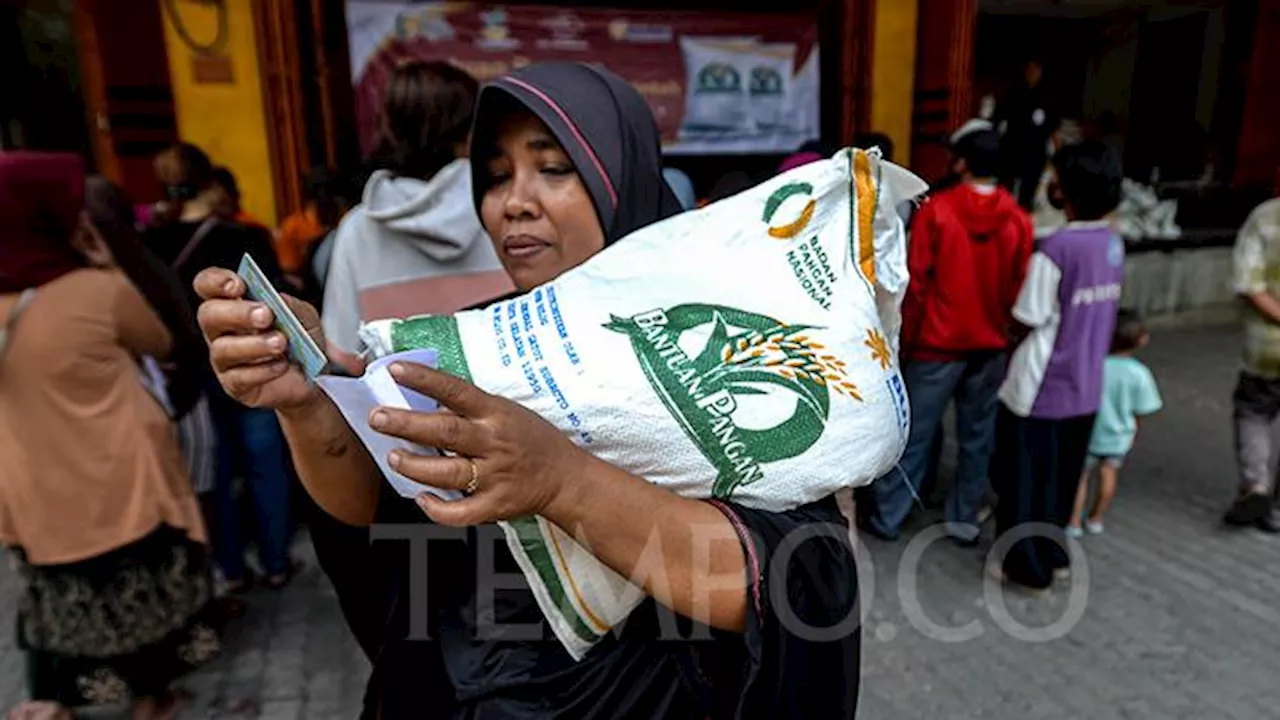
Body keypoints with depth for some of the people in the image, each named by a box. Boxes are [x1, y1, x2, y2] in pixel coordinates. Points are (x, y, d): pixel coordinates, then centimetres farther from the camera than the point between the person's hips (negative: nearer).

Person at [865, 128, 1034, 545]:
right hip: (991, 346, 3)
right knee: (977, 436, 13)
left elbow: (917, 281, -8)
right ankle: (964, 518, 22)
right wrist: (1003, 331, 16)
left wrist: (906, 337, 1)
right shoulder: (1018, 220, 0)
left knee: (915, 433, 5)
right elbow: (1018, 289, 3)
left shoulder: (936, 210, -9)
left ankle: (887, 517, 14)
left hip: (937, 343, -2)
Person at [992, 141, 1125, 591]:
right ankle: (1053, 554, 37)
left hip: (1040, 387, -7)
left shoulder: (1056, 248, -22)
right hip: (1085, 385, 7)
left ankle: (1028, 566, 23)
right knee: (1062, 476, 22)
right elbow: (1096, 312, 10)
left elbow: (1027, 321, -18)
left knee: (1025, 478, 10)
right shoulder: (1113, 242, 2)